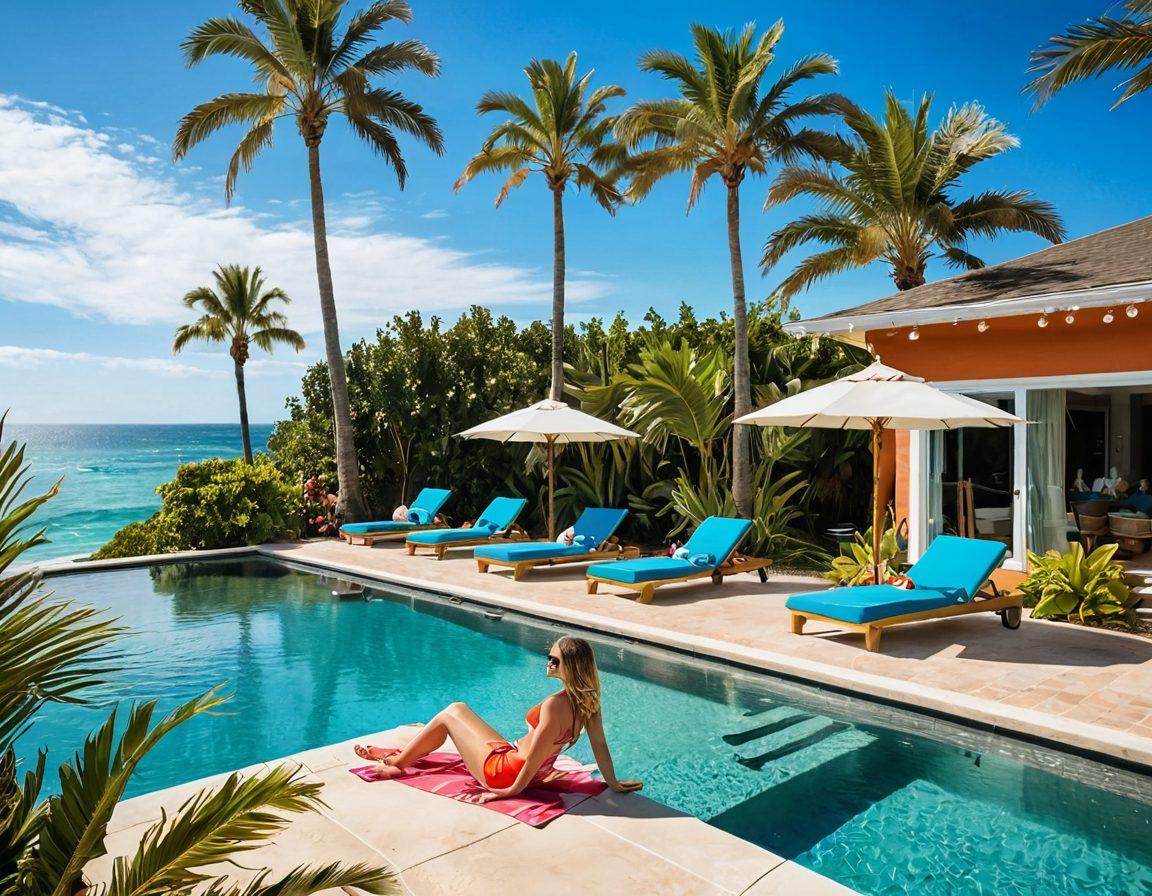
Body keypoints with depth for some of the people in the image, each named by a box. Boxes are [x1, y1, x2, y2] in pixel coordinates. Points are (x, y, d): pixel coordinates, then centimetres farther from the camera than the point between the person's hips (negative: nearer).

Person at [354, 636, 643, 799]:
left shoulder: (555, 704, -32)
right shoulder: (587, 701, -9)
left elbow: (535, 757, -27)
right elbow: (600, 745, -3)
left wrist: (514, 789, -14)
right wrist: (613, 783, 9)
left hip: (503, 772, -8)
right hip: (513, 756, 8)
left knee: (449, 714, 7)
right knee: (457, 708, 19)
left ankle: (396, 762, 27)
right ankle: (402, 755, 36)